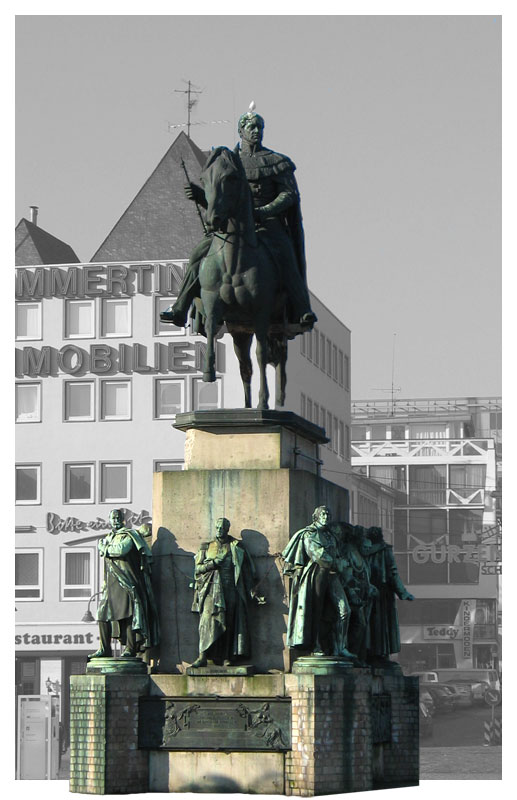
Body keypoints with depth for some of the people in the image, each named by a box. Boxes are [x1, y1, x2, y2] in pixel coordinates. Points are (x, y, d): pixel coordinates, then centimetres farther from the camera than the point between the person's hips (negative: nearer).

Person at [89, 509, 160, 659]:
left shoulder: (128, 536, -2)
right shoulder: (108, 538, 22)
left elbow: (121, 549, -18)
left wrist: (105, 548, -5)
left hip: (126, 582, -7)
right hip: (110, 583, 7)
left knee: (127, 614, -11)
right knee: (103, 613, 2)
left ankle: (130, 648, -9)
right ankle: (104, 649, 7)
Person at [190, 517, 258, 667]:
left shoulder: (236, 547, 11)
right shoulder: (206, 547, 16)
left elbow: (247, 571, 9)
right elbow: (197, 568, 11)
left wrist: (251, 591, 2)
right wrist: (212, 564, -7)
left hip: (230, 590, 0)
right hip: (211, 590, 0)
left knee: (229, 624, -3)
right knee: (208, 620, -13)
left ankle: (226, 657, 0)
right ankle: (203, 656, -17)